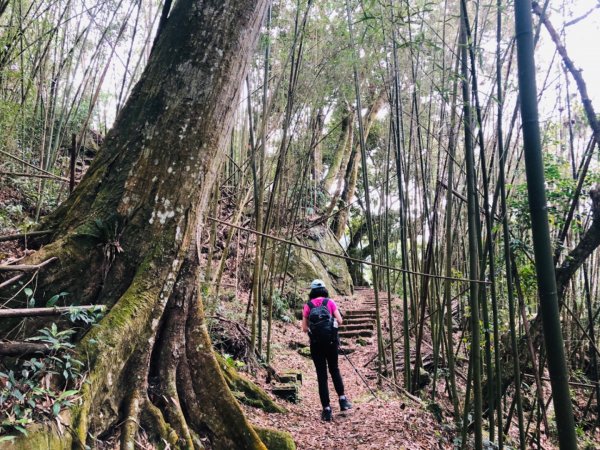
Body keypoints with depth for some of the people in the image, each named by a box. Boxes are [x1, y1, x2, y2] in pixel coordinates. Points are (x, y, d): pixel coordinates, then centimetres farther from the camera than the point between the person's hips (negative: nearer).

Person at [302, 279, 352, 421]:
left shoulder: (308, 306, 2)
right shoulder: (330, 302, 0)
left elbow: (304, 328, 1)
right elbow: (340, 321, -4)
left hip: (316, 343, 0)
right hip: (331, 341, 0)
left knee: (321, 375, 6)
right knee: (334, 370, 22)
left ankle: (327, 409, 6)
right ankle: (342, 399, 16)